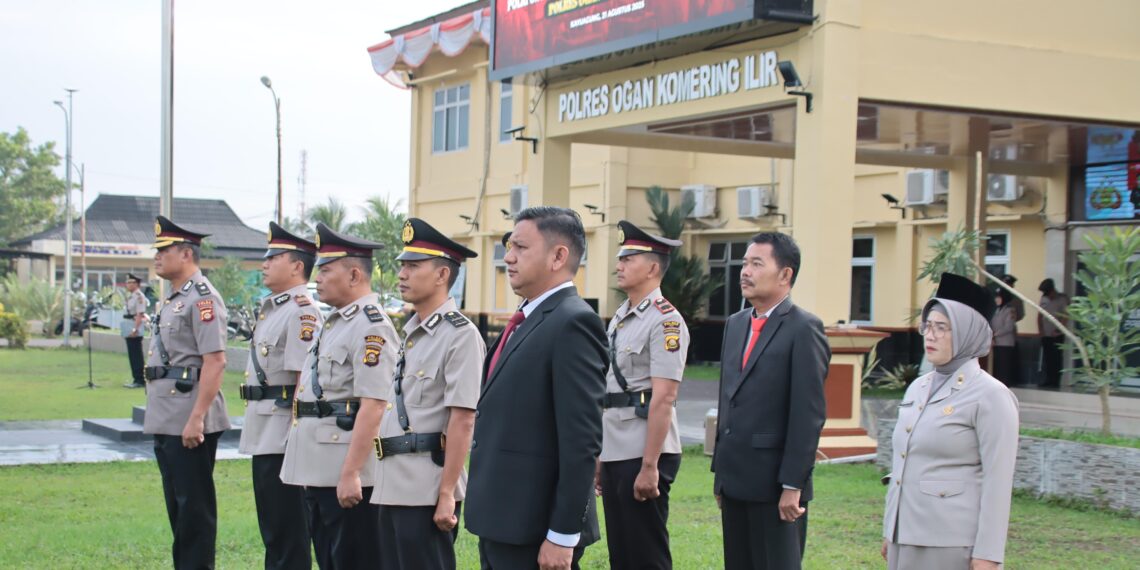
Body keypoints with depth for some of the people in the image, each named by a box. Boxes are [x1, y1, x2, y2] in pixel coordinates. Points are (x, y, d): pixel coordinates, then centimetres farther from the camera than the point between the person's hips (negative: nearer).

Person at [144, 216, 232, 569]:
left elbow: (215, 361, -20)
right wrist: (159, 417, 19)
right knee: (177, 505, 15)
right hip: (165, 421, 10)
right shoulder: (173, 298, 16)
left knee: (195, 508, -2)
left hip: (189, 423, -10)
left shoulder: (201, 298, -13)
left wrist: (196, 418, -24)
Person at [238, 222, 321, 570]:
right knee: (270, 525, 17)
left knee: (288, 528, -2)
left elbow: (304, 378, -20)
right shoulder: (270, 307, 16)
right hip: (263, 432, 10)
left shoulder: (301, 311, -15)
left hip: (283, 432, -10)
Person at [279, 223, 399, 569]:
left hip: (346, 475, -10)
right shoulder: (333, 323, 16)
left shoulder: (371, 327, -15)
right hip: (318, 470, 10)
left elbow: (373, 407, -22)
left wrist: (351, 473, -25)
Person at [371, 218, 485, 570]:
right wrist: (385, 478, 16)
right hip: (393, 485, 8)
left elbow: (462, 422, -17)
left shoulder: (460, 335, -12)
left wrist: (447, 495, -19)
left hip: (426, 489, -8)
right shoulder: (410, 332, 14)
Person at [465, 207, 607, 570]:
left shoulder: (573, 324, -15)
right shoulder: (526, 322, 14)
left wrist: (562, 536, -21)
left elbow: (582, 439, -20)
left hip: (535, 532, -9)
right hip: (499, 526, 9)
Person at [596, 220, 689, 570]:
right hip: (615, 453, 9)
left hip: (643, 455, -9)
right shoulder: (619, 318, 15)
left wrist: (649, 466, -22)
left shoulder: (665, 321, -13)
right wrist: (600, 455, 18)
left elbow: (663, 399, -19)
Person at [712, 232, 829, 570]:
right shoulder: (735, 324, 13)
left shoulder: (804, 329, -10)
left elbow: (809, 414, -15)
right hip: (735, 479, 7)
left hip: (775, 483, -7)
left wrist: (792, 485, -17)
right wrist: (721, 471, 15)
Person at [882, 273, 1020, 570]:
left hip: (952, 544, -6)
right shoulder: (917, 388, 12)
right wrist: (890, 531, 19)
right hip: (905, 538, 7)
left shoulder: (991, 396, -8)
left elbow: (998, 482, -12)